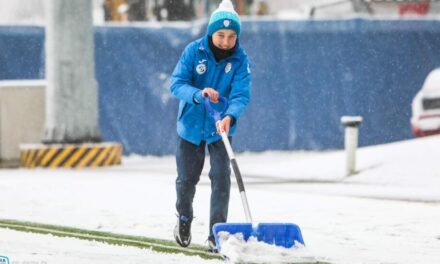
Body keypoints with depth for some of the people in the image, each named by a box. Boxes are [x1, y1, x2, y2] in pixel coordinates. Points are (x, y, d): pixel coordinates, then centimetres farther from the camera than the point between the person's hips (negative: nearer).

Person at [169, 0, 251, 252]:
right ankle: (184, 218, 40)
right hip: (191, 125, 0)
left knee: (221, 179, -10)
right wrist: (199, 94, -39)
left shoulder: (240, 59, -15)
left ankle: (217, 234, -2)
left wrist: (230, 117, -44)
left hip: (220, 128, 0)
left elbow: (241, 94, -25)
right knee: (187, 179, 12)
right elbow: (177, 83, -19)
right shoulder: (194, 51, -16)